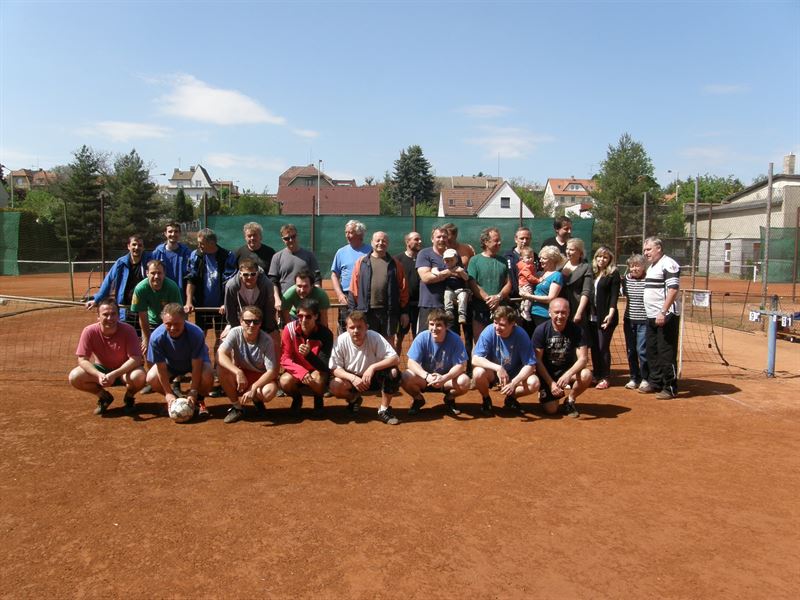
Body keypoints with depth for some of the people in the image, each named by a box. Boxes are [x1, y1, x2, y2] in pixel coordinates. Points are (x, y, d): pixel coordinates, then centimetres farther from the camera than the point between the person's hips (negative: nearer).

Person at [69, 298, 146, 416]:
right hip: (101, 369, 2)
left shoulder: (128, 330, -24)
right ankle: (104, 397, 6)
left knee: (139, 376, -35)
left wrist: (114, 374, -39)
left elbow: (136, 359, -26)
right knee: (74, 377, -23)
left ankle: (129, 397, 3)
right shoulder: (89, 331, -19)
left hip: (124, 370, -2)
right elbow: (82, 359, -18)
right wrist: (99, 375, -36)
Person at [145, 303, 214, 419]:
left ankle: (199, 400, 1)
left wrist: (193, 392, -31)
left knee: (207, 376, -33)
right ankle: (174, 390, 11)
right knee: (151, 379, -23)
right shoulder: (157, 337, -31)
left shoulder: (196, 333, -36)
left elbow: (196, 366, -30)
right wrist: (168, 394, -25)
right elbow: (161, 368, -24)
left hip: (195, 361, -2)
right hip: (171, 364, 2)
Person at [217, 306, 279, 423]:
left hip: (261, 377, -2)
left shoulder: (266, 340, -19)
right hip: (240, 375, 2)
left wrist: (253, 388, -33)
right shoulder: (235, 333, -15)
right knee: (223, 368, -29)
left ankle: (257, 400, 5)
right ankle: (236, 406, -7)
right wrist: (238, 372, -43)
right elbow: (220, 355, -29)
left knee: (270, 391, -35)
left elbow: (272, 371, -21)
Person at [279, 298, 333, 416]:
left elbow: (325, 367, -26)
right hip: (296, 371, 1)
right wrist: (302, 372, -35)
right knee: (285, 381, -30)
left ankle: (318, 399, 3)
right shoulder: (289, 329, -18)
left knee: (318, 380, -35)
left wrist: (309, 354, -46)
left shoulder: (325, 334, -22)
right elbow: (284, 359, -17)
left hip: (317, 371, -1)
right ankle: (297, 398, 7)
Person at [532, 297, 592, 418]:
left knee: (586, 375, -30)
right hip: (547, 373, -1)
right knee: (551, 410, -15)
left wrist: (568, 375, -35)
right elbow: (537, 360, -10)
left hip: (568, 370, 1)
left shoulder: (577, 330, -12)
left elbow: (583, 358, -17)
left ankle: (570, 400, -2)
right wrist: (551, 383, -16)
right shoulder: (541, 330, -13)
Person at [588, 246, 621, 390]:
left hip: (605, 317, -5)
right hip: (592, 316, 5)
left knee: (603, 347, -3)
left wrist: (610, 314, -19)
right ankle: (596, 376, 19)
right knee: (594, 347, 9)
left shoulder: (613, 274, -2)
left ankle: (605, 378, 7)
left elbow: (614, 296, -9)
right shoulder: (592, 272, 12)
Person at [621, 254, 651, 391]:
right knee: (630, 351, 10)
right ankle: (634, 378, 22)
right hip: (629, 320, 6)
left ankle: (645, 379, 7)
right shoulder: (626, 279, 6)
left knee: (642, 350, -7)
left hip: (644, 322, -5)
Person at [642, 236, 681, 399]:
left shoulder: (668, 264, -12)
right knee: (652, 352, 16)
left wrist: (663, 312, -26)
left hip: (665, 316, -10)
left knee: (666, 353, -5)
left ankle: (670, 388, 2)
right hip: (652, 317, 10)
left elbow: (673, 289, -20)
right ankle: (655, 383, 27)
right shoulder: (651, 266, 17)